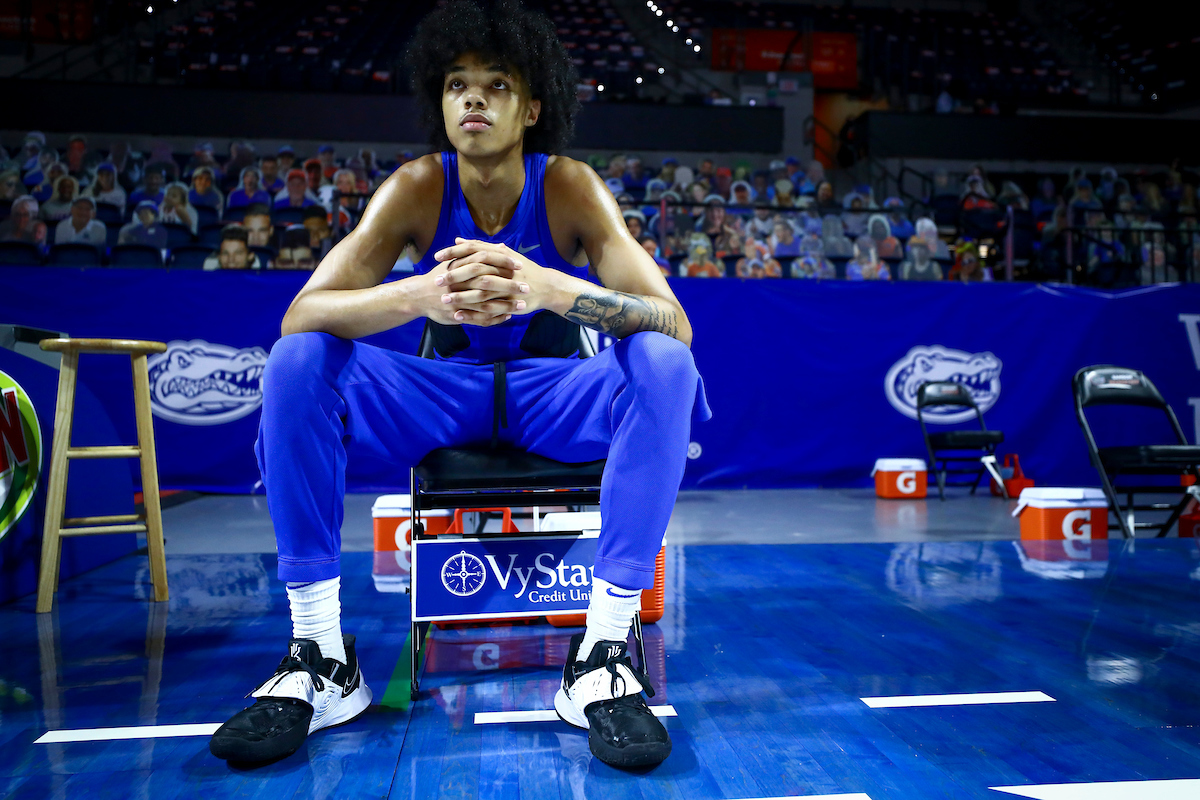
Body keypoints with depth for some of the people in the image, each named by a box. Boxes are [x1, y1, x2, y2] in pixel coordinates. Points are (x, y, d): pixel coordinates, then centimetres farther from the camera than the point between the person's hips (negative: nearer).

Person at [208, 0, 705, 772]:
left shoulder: (571, 188, -14)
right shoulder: (417, 187, -11)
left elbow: (674, 322, -27)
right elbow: (301, 313, -22)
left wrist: (550, 289, -46)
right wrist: (419, 295, -44)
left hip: (554, 397, -1)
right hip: (443, 396, 1)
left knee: (663, 362, -30)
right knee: (298, 360, -23)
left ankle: (603, 654, -28)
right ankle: (321, 656, -18)